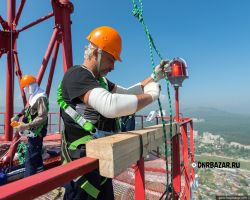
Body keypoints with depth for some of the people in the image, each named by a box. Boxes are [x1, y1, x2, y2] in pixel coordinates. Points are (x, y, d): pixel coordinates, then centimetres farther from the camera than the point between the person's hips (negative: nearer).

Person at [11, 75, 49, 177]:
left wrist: (26, 126, -31)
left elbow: (42, 118, -28)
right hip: (33, 132, 10)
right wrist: (17, 117, 10)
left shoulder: (41, 97, -21)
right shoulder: (32, 96, 10)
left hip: (36, 132, -10)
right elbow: (27, 109, 23)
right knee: (36, 156, 22)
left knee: (30, 158, -6)